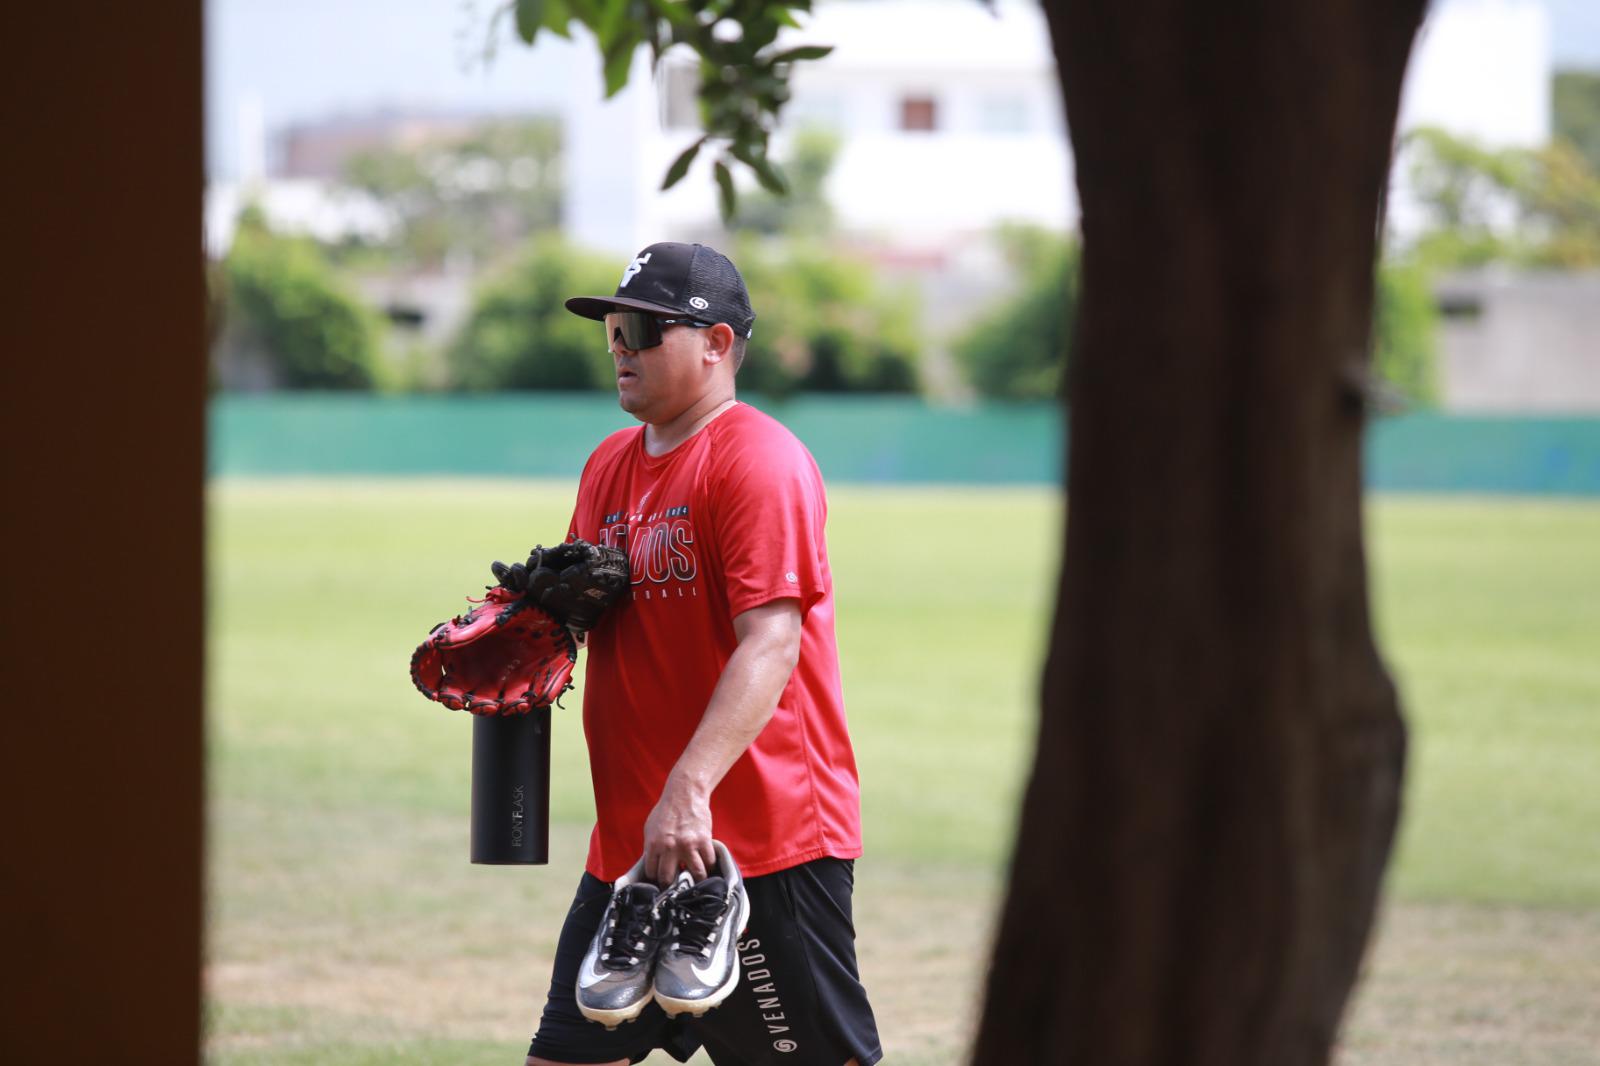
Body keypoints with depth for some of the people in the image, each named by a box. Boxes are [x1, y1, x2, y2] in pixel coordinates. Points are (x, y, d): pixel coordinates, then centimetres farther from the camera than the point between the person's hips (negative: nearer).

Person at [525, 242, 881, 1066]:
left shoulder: (759, 459, -12)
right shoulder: (610, 464, 15)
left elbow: (771, 642, -23)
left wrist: (690, 789, -33)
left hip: (764, 841, -8)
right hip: (631, 841, 9)